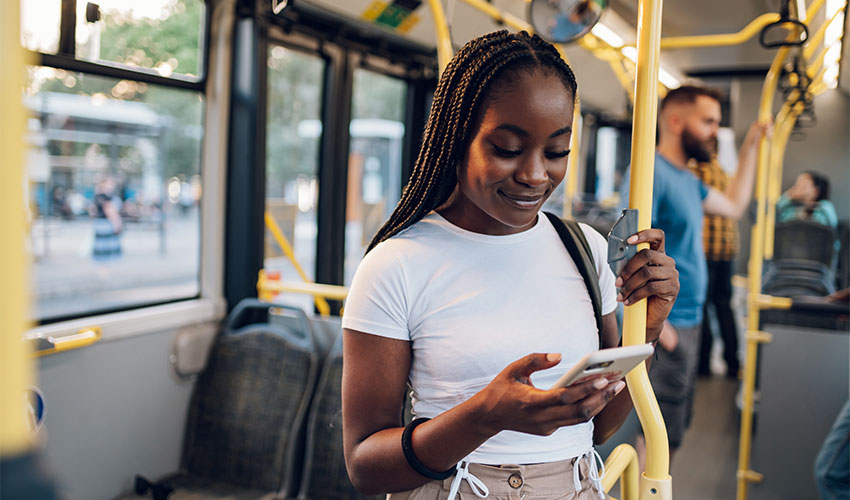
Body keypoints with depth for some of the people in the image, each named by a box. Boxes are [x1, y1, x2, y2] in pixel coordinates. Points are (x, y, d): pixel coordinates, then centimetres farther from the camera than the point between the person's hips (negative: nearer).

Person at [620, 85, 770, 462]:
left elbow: (733, 205, 29)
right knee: (656, 439, -1)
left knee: (673, 428, 20)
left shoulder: (687, 179, 13)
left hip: (688, 321, 10)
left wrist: (750, 147, 25)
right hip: (666, 328, -10)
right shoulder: (651, 171, -17)